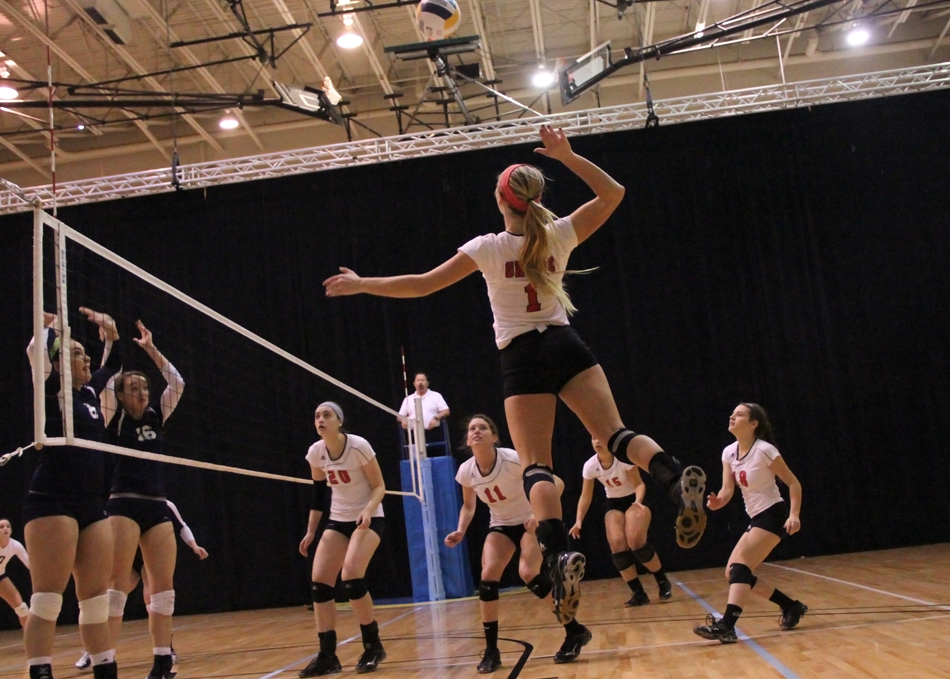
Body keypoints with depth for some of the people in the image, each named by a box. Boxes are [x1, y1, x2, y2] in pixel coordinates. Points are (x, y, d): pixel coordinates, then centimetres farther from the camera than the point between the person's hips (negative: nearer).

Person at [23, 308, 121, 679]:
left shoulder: (90, 392, 17)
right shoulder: (52, 390, -1)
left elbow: (114, 363, 34)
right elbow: (37, 351, -19)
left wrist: (110, 330, 19)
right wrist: (52, 325, -1)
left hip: (92, 506, 7)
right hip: (52, 503, -7)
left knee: (96, 600, 6)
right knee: (46, 602, -9)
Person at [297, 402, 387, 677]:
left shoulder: (359, 446, -18)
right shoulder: (315, 453, -4)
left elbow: (379, 486, -12)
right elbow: (318, 494, 10)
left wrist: (368, 511, -30)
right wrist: (310, 531, 7)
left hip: (368, 519, -5)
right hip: (338, 521, 6)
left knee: (351, 576, -24)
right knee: (319, 582, -8)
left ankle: (373, 646, -6)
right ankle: (327, 656, 0)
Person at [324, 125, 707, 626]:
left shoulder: (488, 248, -6)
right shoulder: (559, 235, 1)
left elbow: (421, 286, -5)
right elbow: (613, 194, 13)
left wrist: (361, 284, 5)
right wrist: (566, 155, 6)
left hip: (524, 359, -3)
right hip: (567, 346, 3)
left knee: (534, 465, -6)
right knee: (614, 434, -4)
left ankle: (559, 553, -27)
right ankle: (675, 478, -34)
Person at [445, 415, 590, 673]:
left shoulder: (513, 459, -27)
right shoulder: (466, 471, -13)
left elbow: (556, 484, -20)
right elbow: (468, 505, 9)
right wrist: (460, 531, -9)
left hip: (531, 522, -4)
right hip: (501, 526, 4)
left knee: (528, 573, -25)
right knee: (487, 577, -16)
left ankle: (575, 630, -8)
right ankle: (491, 650, -4)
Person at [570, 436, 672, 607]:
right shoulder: (590, 466, -13)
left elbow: (639, 484, -17)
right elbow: (586, 496, -5)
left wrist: (638, 501, -37)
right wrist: (579, 521, -15)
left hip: (635, 501, -4)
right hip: (614, 504, 4)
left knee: (635, 541, -24)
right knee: (617, 544, -18)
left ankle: (663, 582, -3)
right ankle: (638, 593, -9)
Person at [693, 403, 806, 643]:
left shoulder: (764, 450, -16)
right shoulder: (729, 452, 3)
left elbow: (793, 483, -12)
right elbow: (727, 490, -2)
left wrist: (794, 515, -24)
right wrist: (717, 502, -25)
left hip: (773, 516, -8)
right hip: (756, 519, 8)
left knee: (739, 565, -22)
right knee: (733, 573, 3)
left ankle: (727, 625, -29)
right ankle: (792, 607, 16)